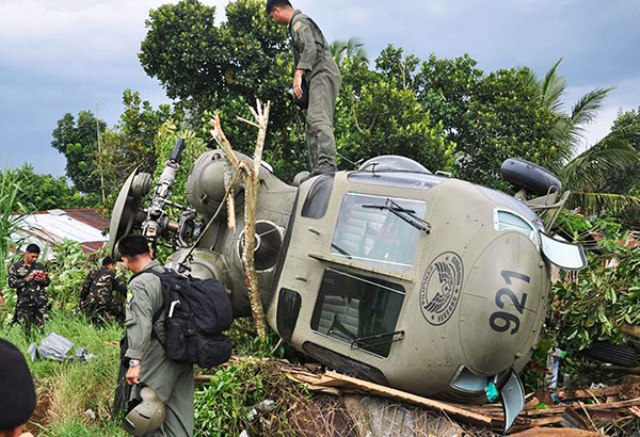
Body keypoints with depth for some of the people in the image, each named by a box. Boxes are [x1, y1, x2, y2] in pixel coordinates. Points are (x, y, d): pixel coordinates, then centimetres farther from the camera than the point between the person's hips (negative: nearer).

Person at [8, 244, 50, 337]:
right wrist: (26, 279, -14)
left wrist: (43, 280, -8)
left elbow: (48, 281, 15)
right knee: (26, 329, 0)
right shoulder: (16, 267, 4)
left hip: (41, 301, 2)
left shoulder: (41, 266, 11)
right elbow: (11, 283, -3)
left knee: (41, 327, 0)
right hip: (25, 303, -2)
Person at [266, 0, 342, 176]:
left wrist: (298, 75, -26)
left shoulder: (298, 21, -3)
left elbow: (310, 49, -18)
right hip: (320, 77, 10)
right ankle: (317, 170, 0)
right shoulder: (299, 22, 28)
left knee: (319, 120, -24)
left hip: (322, 74, -10)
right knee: (312, 125, 6)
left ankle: (327, 164, -38)